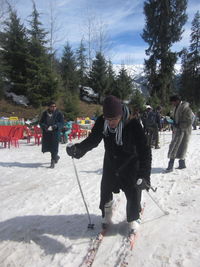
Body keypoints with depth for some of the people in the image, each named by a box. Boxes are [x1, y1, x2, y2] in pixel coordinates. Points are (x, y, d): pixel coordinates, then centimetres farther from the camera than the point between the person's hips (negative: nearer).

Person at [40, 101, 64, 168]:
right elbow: (41, 122, 7)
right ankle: (56, 156, 36)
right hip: (46, 133, 4)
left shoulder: (59, 114, -1)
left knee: (54, 147, -8)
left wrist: (55, 126, -22)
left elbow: (61, 123, -5)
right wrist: (45, 127, -14)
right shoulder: (44, 114, 7)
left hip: (55, 132, -4)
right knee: (46, 147, 11)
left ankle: (53, 162, 6)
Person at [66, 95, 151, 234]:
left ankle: (133, 219, 32)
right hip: (110, 163, 3)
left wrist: (144, 175, -36)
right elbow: (93, 140, -10)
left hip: (130, 165, -3)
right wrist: (78, 148, -29)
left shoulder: (133, 125, -30)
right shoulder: (101, 122, -20)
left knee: (133, 193, 3)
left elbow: (144, 150, -28)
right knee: (105, 190, 11)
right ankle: (106, 216, 40)